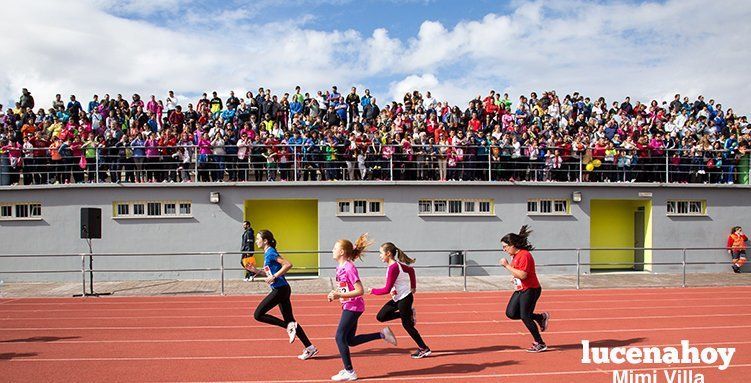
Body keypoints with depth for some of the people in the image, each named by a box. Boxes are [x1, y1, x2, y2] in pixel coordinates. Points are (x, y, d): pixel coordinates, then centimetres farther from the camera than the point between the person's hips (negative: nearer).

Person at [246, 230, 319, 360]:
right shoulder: (267, 253, 16)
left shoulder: (270, 253, -12)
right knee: (290, 321, 10)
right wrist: (257, 271, 14)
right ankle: (310, 348, 12)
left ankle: (289, 326, -5)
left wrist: (274, 276, -21)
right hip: (281, 290, 10)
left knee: (258, 315, -3)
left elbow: (288, 264, -23)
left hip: (280, 290, -10)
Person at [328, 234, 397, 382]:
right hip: (349, 306, 10)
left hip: (353, 307, -10)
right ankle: (382, 334, 18)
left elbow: (359, 291, -23)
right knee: (350, 340, 13)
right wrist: (335, 294, 2)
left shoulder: (349, 268, -20)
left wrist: (339, 295, -25)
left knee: (340, 337, -6)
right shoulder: (340, 267, 8)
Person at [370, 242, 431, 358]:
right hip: (398, 298, 9)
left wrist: (373, 291, -8)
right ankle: (409, 314, 14)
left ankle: (424, 349, 15)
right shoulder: (397, 263, 5)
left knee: (407, 324, 2)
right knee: (381, 317, 6)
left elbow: (387, 290, -23)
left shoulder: (393, 268, -24)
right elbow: (411, 270, 18)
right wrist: (413, 287, 20)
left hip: (404, 298, -9)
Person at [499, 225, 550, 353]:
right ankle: (540, 317, 19)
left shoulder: (524, 255, -20)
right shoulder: (515, 255, 11)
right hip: (520, 290, 10)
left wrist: (507, 265, -25)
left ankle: (540, 344, 11)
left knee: (525, 316, -6)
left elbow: (522, 275, -29)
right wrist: (514, 276, 8)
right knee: (511, 313, 2)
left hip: (530, 290, -10)